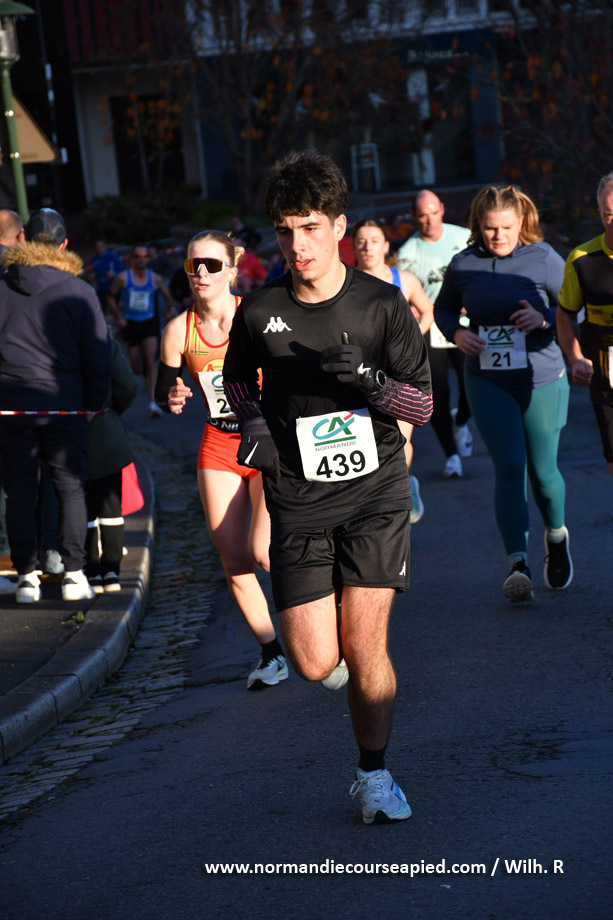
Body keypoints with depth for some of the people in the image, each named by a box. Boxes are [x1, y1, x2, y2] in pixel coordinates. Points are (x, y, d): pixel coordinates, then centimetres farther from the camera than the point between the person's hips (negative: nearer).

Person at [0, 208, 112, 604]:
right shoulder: (80, 292, -5)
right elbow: (98, 353, -3)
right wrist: (94, 402, 8)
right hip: (65, 407, -1)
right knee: (71, 489, 8)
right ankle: (74, 573, 4)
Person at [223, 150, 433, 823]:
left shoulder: (382, 305, -5)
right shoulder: (259, 312, -3)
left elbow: (422, 404, -1)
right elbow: (237, 378, 18)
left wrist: (371, 381, -21)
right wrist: (254, 425, -2)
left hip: (375, 494, -1)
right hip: (298, 500, 1)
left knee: (364, 648, -7)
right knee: (315, 664, -5)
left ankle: (373, 775, 14)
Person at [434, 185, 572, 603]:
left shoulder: (544, 259, -6)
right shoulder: (463, 265, 1)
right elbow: (443, 307, 19)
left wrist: (545, 318, -19)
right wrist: (456, 333, -2)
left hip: (542, 380, -1)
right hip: (488, 383, 1)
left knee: (543, 471, 7)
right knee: (510, 466, -13)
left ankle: (557, 535, 38)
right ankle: (518, 565, -16)